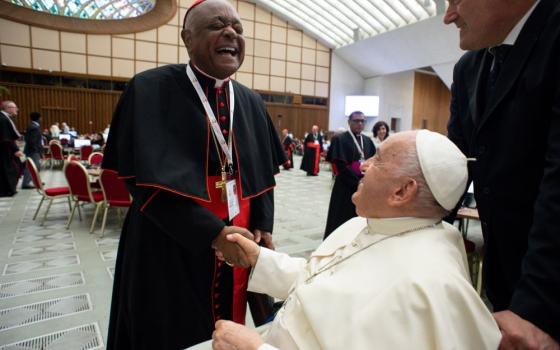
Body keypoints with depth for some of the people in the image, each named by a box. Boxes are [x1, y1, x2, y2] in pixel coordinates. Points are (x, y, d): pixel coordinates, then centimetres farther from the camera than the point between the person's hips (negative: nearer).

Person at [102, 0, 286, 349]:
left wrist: (262, 226, -2)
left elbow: (263, 172, 10)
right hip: (171, 247, -4)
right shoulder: (151, 90, -10)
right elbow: (147, 178, -17)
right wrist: (212, 233, -22)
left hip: (238, 241, 5)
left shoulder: (251, 102, 7)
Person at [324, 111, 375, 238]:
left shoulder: (368, 141, 12)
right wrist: (357, 181, -14)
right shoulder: (339, 139, -7)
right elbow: (341, 166, -14)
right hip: (346, 187, -6)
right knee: (343, 220, 1)